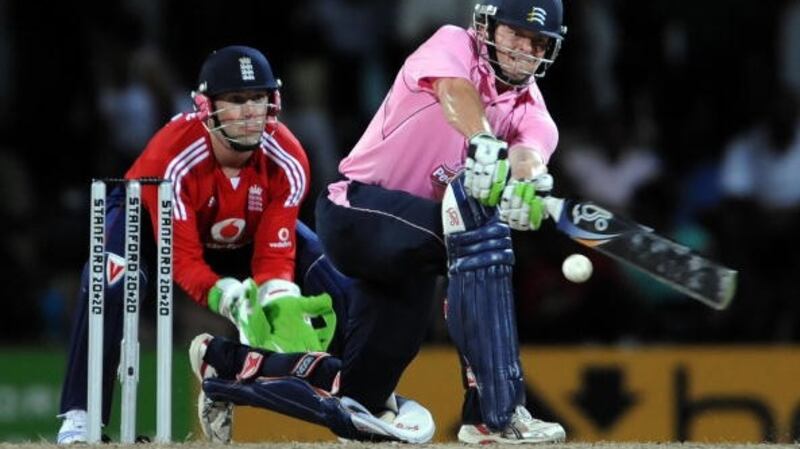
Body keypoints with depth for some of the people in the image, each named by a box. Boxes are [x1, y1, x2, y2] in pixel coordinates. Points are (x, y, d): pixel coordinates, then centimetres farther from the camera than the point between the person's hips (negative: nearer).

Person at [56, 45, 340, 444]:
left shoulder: (286, 162, -29)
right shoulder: (173, 157, -40)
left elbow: (275, 254, -28)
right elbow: (184, 261, -38)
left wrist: (283, 305, -50)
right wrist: (233, 302, -56)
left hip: (248, 233, 4)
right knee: (111, 283, -35)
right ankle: (79, 418, -29)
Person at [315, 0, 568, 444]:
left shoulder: (530, 108, 7)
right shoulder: (452, 45, -6)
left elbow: (533, 146, -17)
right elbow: (456, 92, -30)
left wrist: (530, 174, -43)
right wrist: (484, 144, -52)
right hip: (358, 209, -8)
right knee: (480, 231, -31)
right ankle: (496, 416, -37)